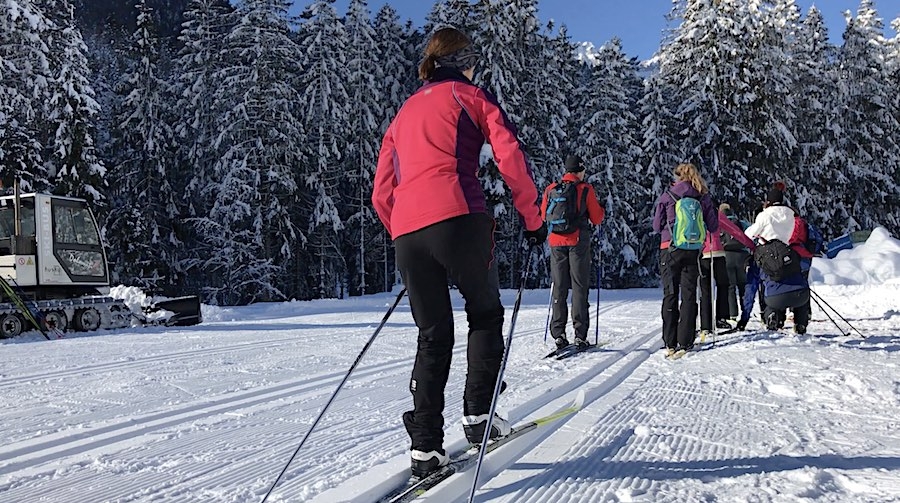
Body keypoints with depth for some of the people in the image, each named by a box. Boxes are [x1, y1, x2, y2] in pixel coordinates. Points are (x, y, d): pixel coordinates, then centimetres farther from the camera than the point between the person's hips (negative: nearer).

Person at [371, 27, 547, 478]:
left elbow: (381, 193, 23)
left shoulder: (404, 112, 29)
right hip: (457, 218, -5)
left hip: (406, 230, 5)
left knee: (433, 337, 12)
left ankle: (425, 444, 5)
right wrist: (533, 218, 7)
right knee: (485, 312, 17)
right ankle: (478, 414, 10)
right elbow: (511, 156, 0)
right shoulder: (470, 95, 14)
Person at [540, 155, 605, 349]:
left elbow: (543, 217, 15)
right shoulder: (586, 189, -2)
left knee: (559, 287, 7)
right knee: (579, 286, 1)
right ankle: (580, 334, -3)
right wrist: (602, 210, 21)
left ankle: (558, 333, 3)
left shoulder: (550, 189, 6)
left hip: (556, 242, 3)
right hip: (578, 242, -3)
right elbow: (596, 219, 0)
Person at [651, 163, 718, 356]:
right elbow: (713, 227, 5)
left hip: (669, 249, -1)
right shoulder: (703, 198, 2)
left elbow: (656, 226, 2)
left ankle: (670, 342, 2)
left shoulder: (667, 196, -1)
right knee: (689, 295, 6)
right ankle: (685, 341, 3)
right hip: (692, 250, 1)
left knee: (670, 294, 4)